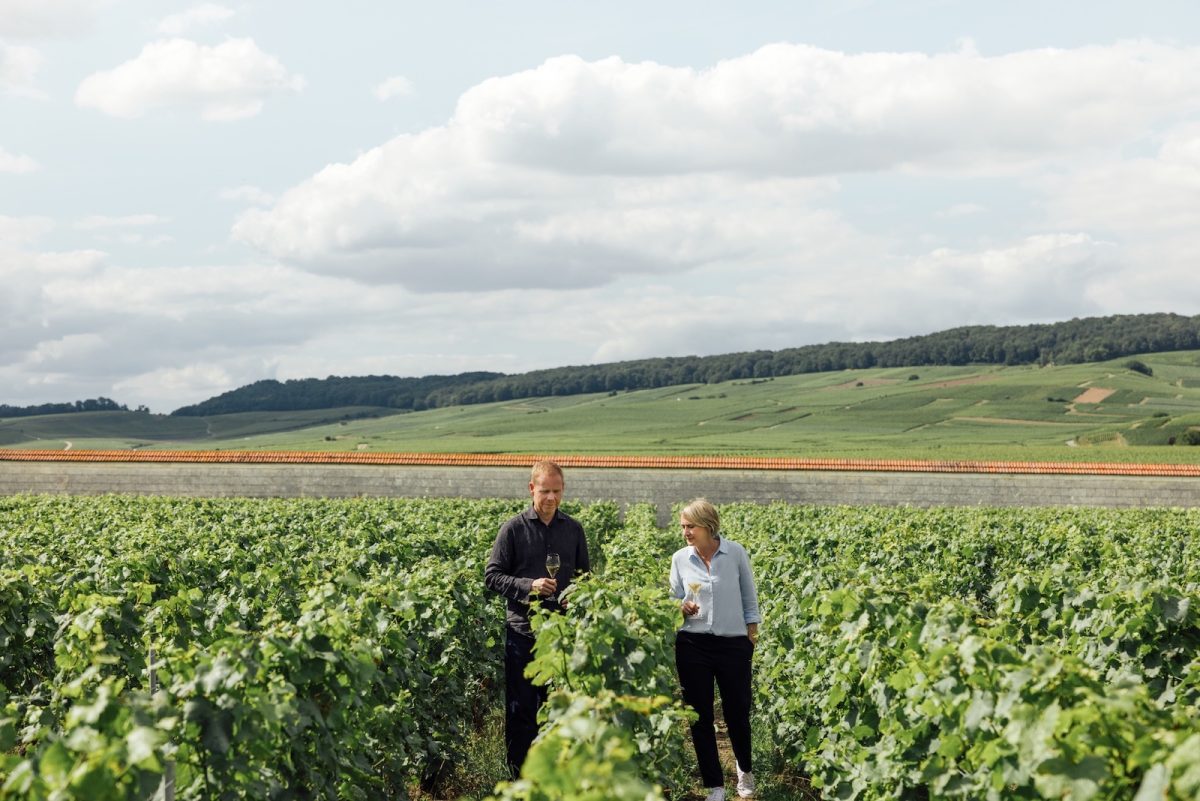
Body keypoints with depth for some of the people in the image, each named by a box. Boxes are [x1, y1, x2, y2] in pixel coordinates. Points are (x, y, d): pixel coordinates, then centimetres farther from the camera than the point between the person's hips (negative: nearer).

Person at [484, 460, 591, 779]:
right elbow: (492, 576, -2)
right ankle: (519, 777, 12)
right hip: (523, 631, -3)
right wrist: (528, 586, -16)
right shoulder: (514, 529, -3)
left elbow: (585, 575, 17)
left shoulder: (573, 529, 8)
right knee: (521, 710, 2)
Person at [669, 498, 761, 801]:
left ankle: (745, 770, 37)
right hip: (693, 645, 1)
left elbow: (749, 597, 5)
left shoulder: (736, 553, -5)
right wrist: (681, 608, -14)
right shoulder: (680, 559, -1)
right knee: (700, 715, 3)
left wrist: (752, 633, 4)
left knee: (737, 711, 7)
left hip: (733, 644, -1)